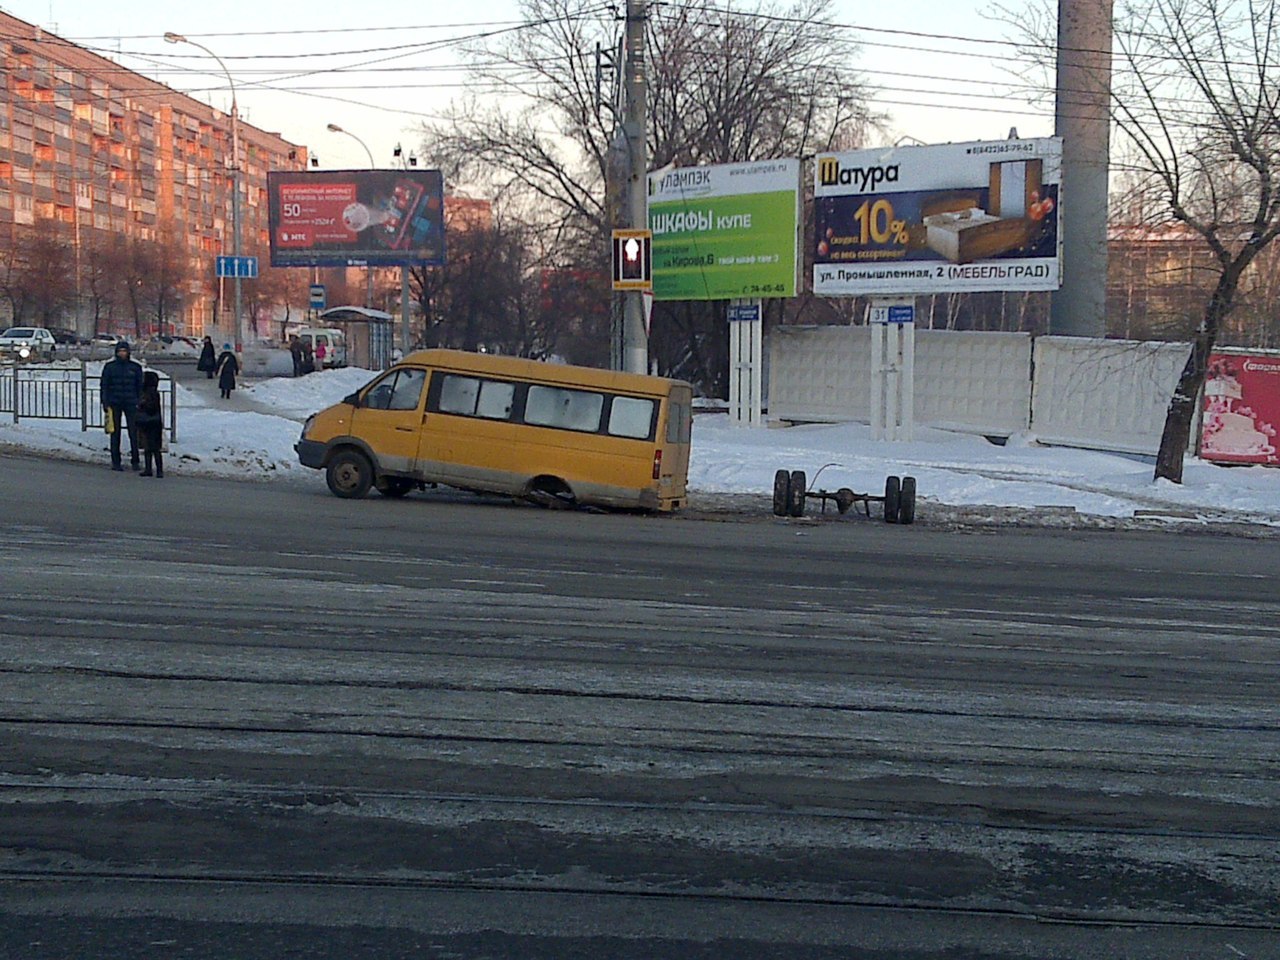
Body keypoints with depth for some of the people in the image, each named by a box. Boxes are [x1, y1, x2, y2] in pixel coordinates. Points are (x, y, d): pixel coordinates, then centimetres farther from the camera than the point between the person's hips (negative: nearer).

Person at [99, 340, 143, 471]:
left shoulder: (135, 367, 6)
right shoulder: (109, 366, 3)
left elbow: (140, 387, 11)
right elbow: (103, 385, 6)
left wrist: (140, 403, 4)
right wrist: (105, 403, -1)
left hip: (131, 403, 0)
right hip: (114, 404, 0)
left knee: (133, 432, -3)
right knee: (115, 433, 2)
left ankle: (135, 461, 4)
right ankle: (115, 462, 7)